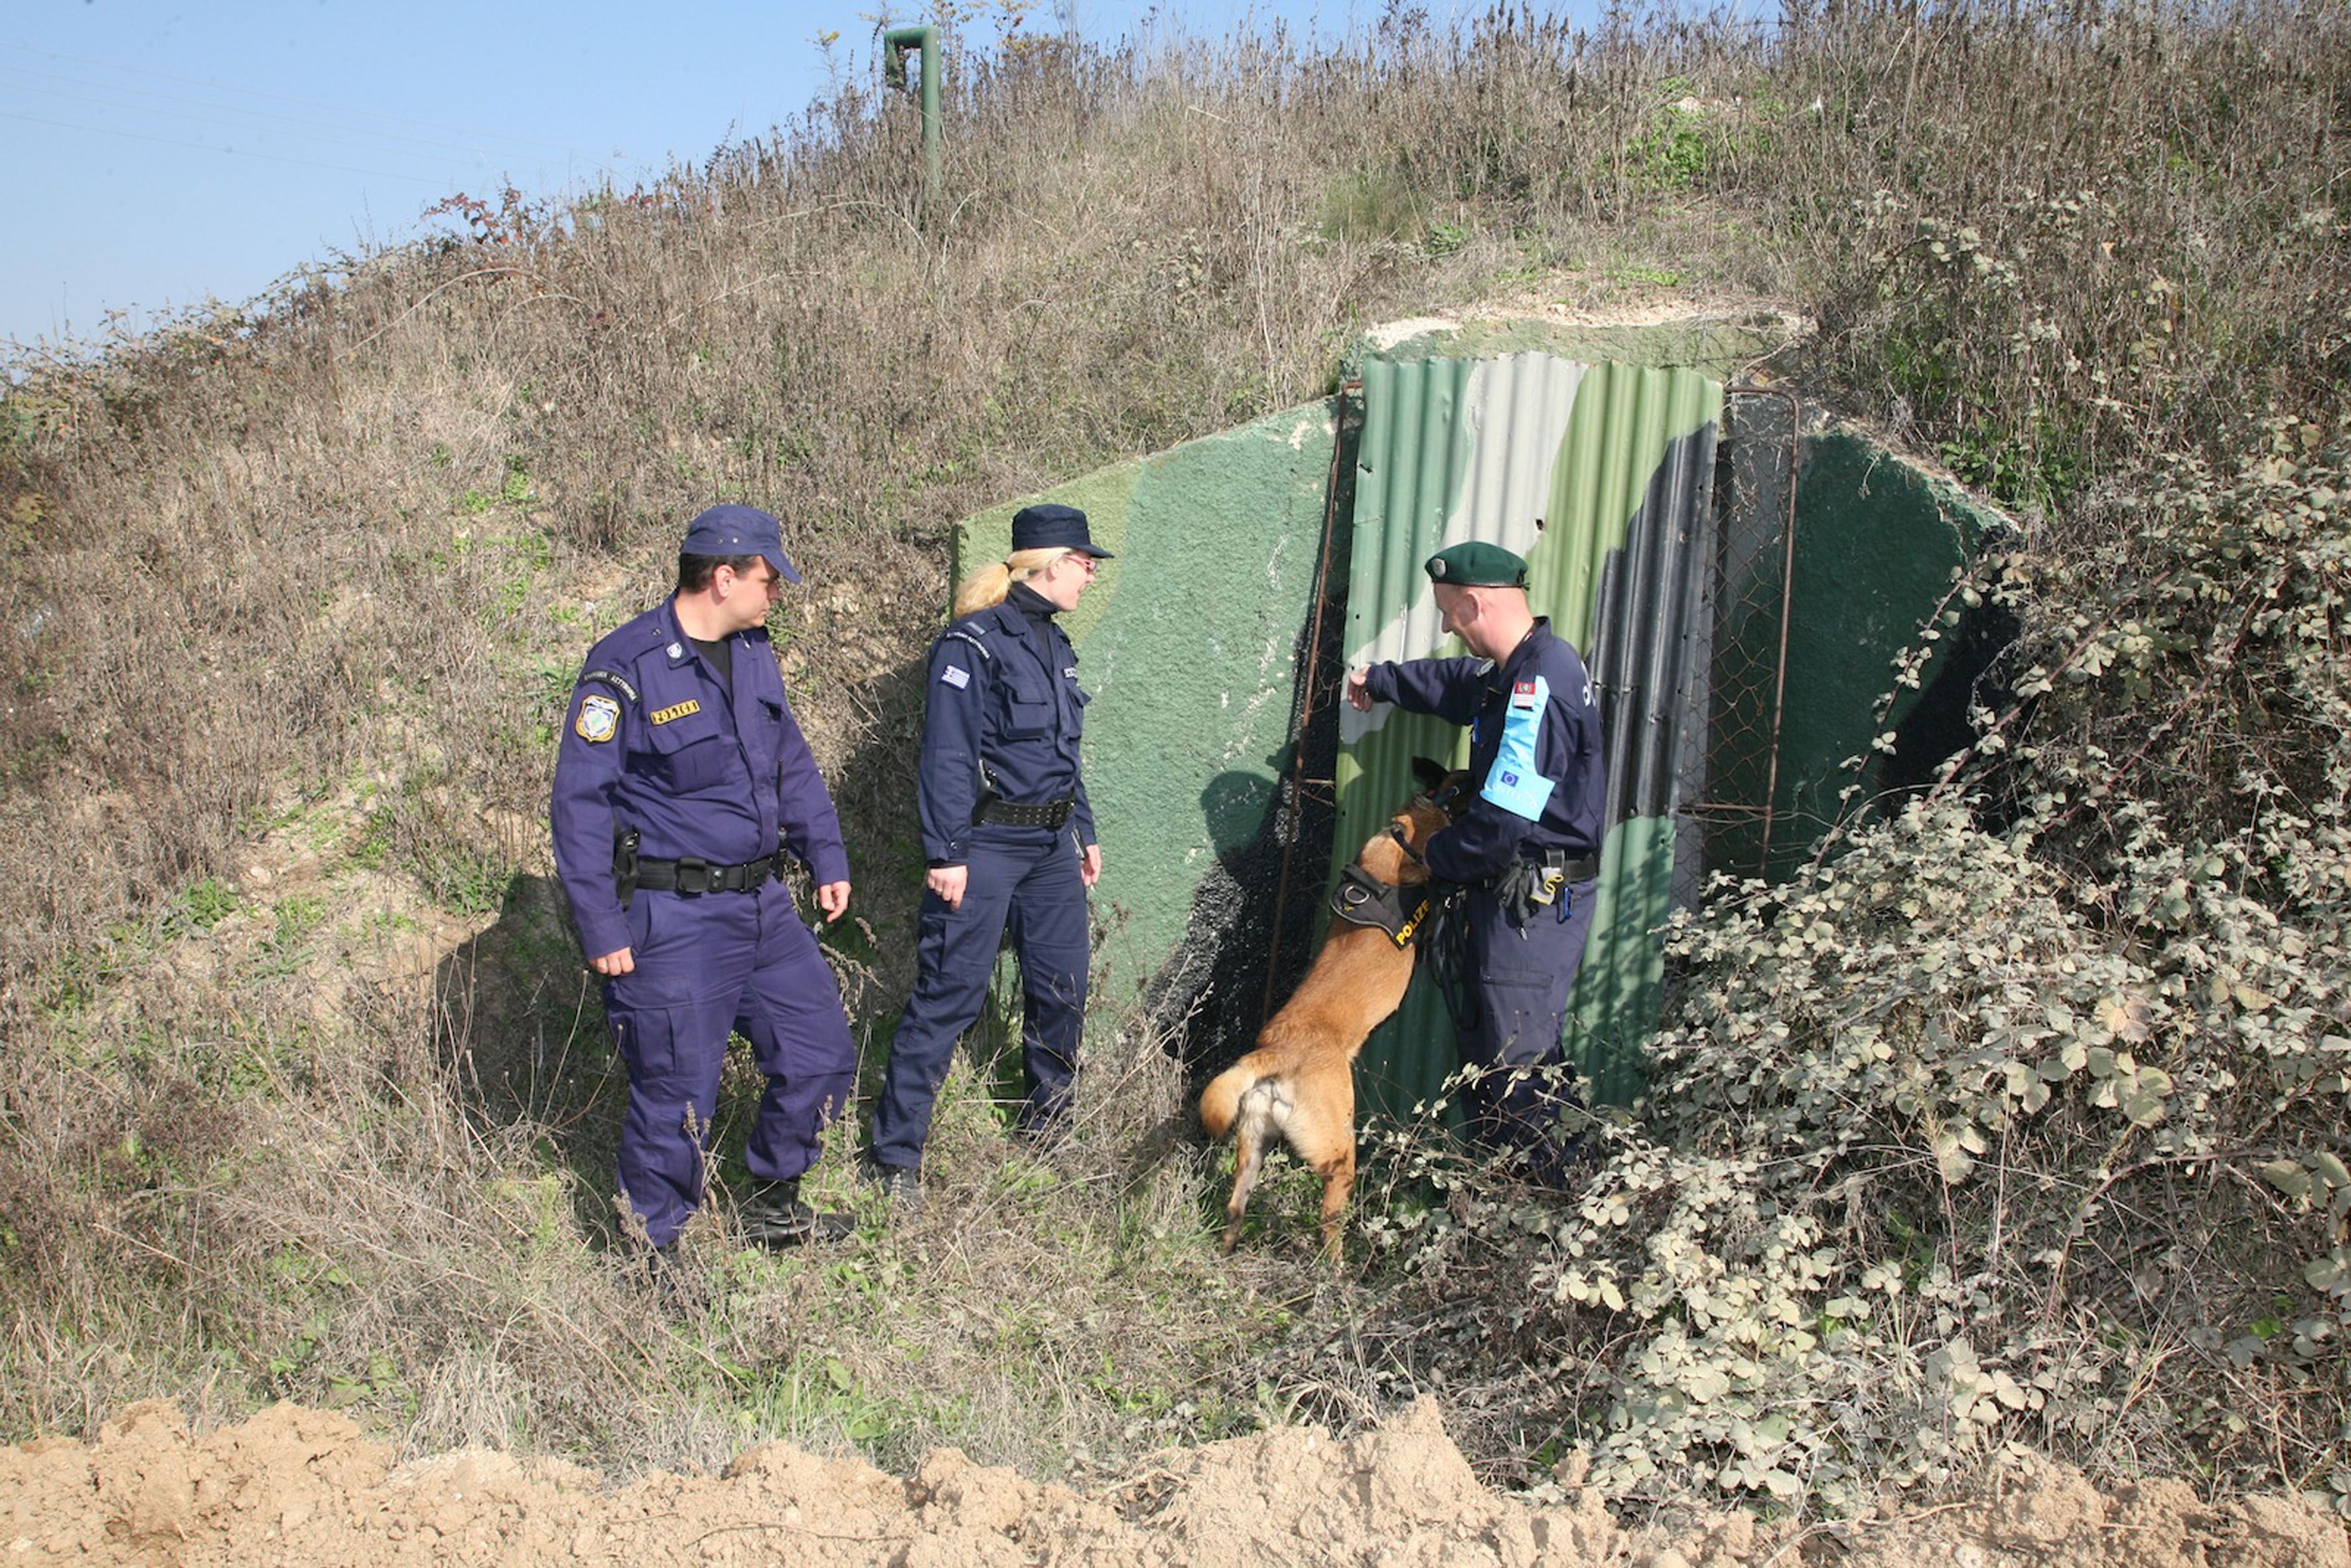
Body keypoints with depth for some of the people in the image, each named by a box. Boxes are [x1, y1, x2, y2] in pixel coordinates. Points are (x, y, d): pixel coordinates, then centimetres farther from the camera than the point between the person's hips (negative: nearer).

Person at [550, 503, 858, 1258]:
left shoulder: (755, 654, 9)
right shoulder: (625, 669, -14)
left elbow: (793, 765, 21)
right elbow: (580, 802, -13)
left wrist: (827, 857, 16)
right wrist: (601, 929, -16)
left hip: (763, 906, 8)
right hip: (674, 921, -7)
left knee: (822, 1055, 13)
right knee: (677, 1095, 1)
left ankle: (772, 1209, 34)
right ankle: (654, 1254, 22)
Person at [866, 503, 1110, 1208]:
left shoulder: (1052, 642, 14)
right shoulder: (973, 644, -13)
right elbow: (946, 756, -16)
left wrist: (1085, 833, 24)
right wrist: (945, 854, -19)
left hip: (1051, 845, 8)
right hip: (986, 844, -8)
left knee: (1062, 982, 12)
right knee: (949, 991, -6)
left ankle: (1046, 1118, 33)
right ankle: (894, 1157, 2)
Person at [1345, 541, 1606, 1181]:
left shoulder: (1539, 688, -22)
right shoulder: (1523, 669, 11)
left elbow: (1503, 822, -26)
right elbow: (1460, 684, 35)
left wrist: (1436, 860, -8)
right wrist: (1379, 681, 48)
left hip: (1533, 903, -11)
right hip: (1515, 894, 11)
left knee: (1517, 1062, -6)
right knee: (1487, 1052, 15)